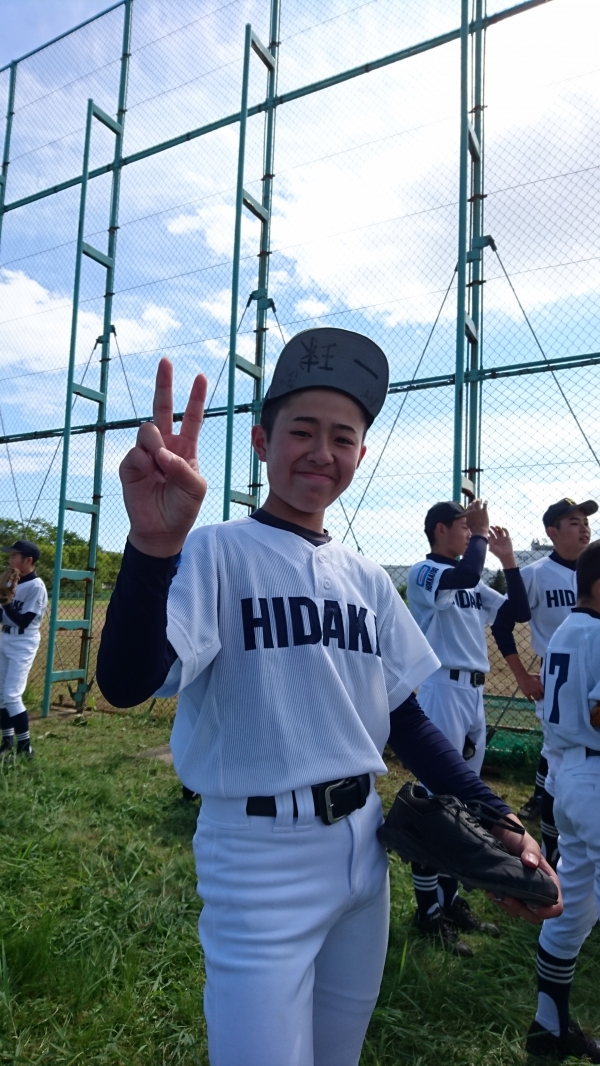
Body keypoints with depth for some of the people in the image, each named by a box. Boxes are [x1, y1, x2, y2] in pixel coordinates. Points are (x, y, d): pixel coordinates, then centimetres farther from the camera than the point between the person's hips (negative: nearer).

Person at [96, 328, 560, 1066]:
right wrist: (154, 545, -44)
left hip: (363, 846, 6)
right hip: (259, 857, -6)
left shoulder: (367, 579, 5)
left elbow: (405, 718, 9)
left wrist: (495, 816, 0)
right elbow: (126, 685, -28)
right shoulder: (215, 552, -12)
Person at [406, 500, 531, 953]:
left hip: (474, 694, 9)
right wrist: (480, 533, -13)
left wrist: (508, 559, 5)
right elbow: (466, 575, -30)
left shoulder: (472, 584, 16)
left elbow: (519, 611, 12)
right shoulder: (422, 573, -9)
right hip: (444, 691, -9)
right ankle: (430, 913, 12)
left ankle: (452, 900, 30)